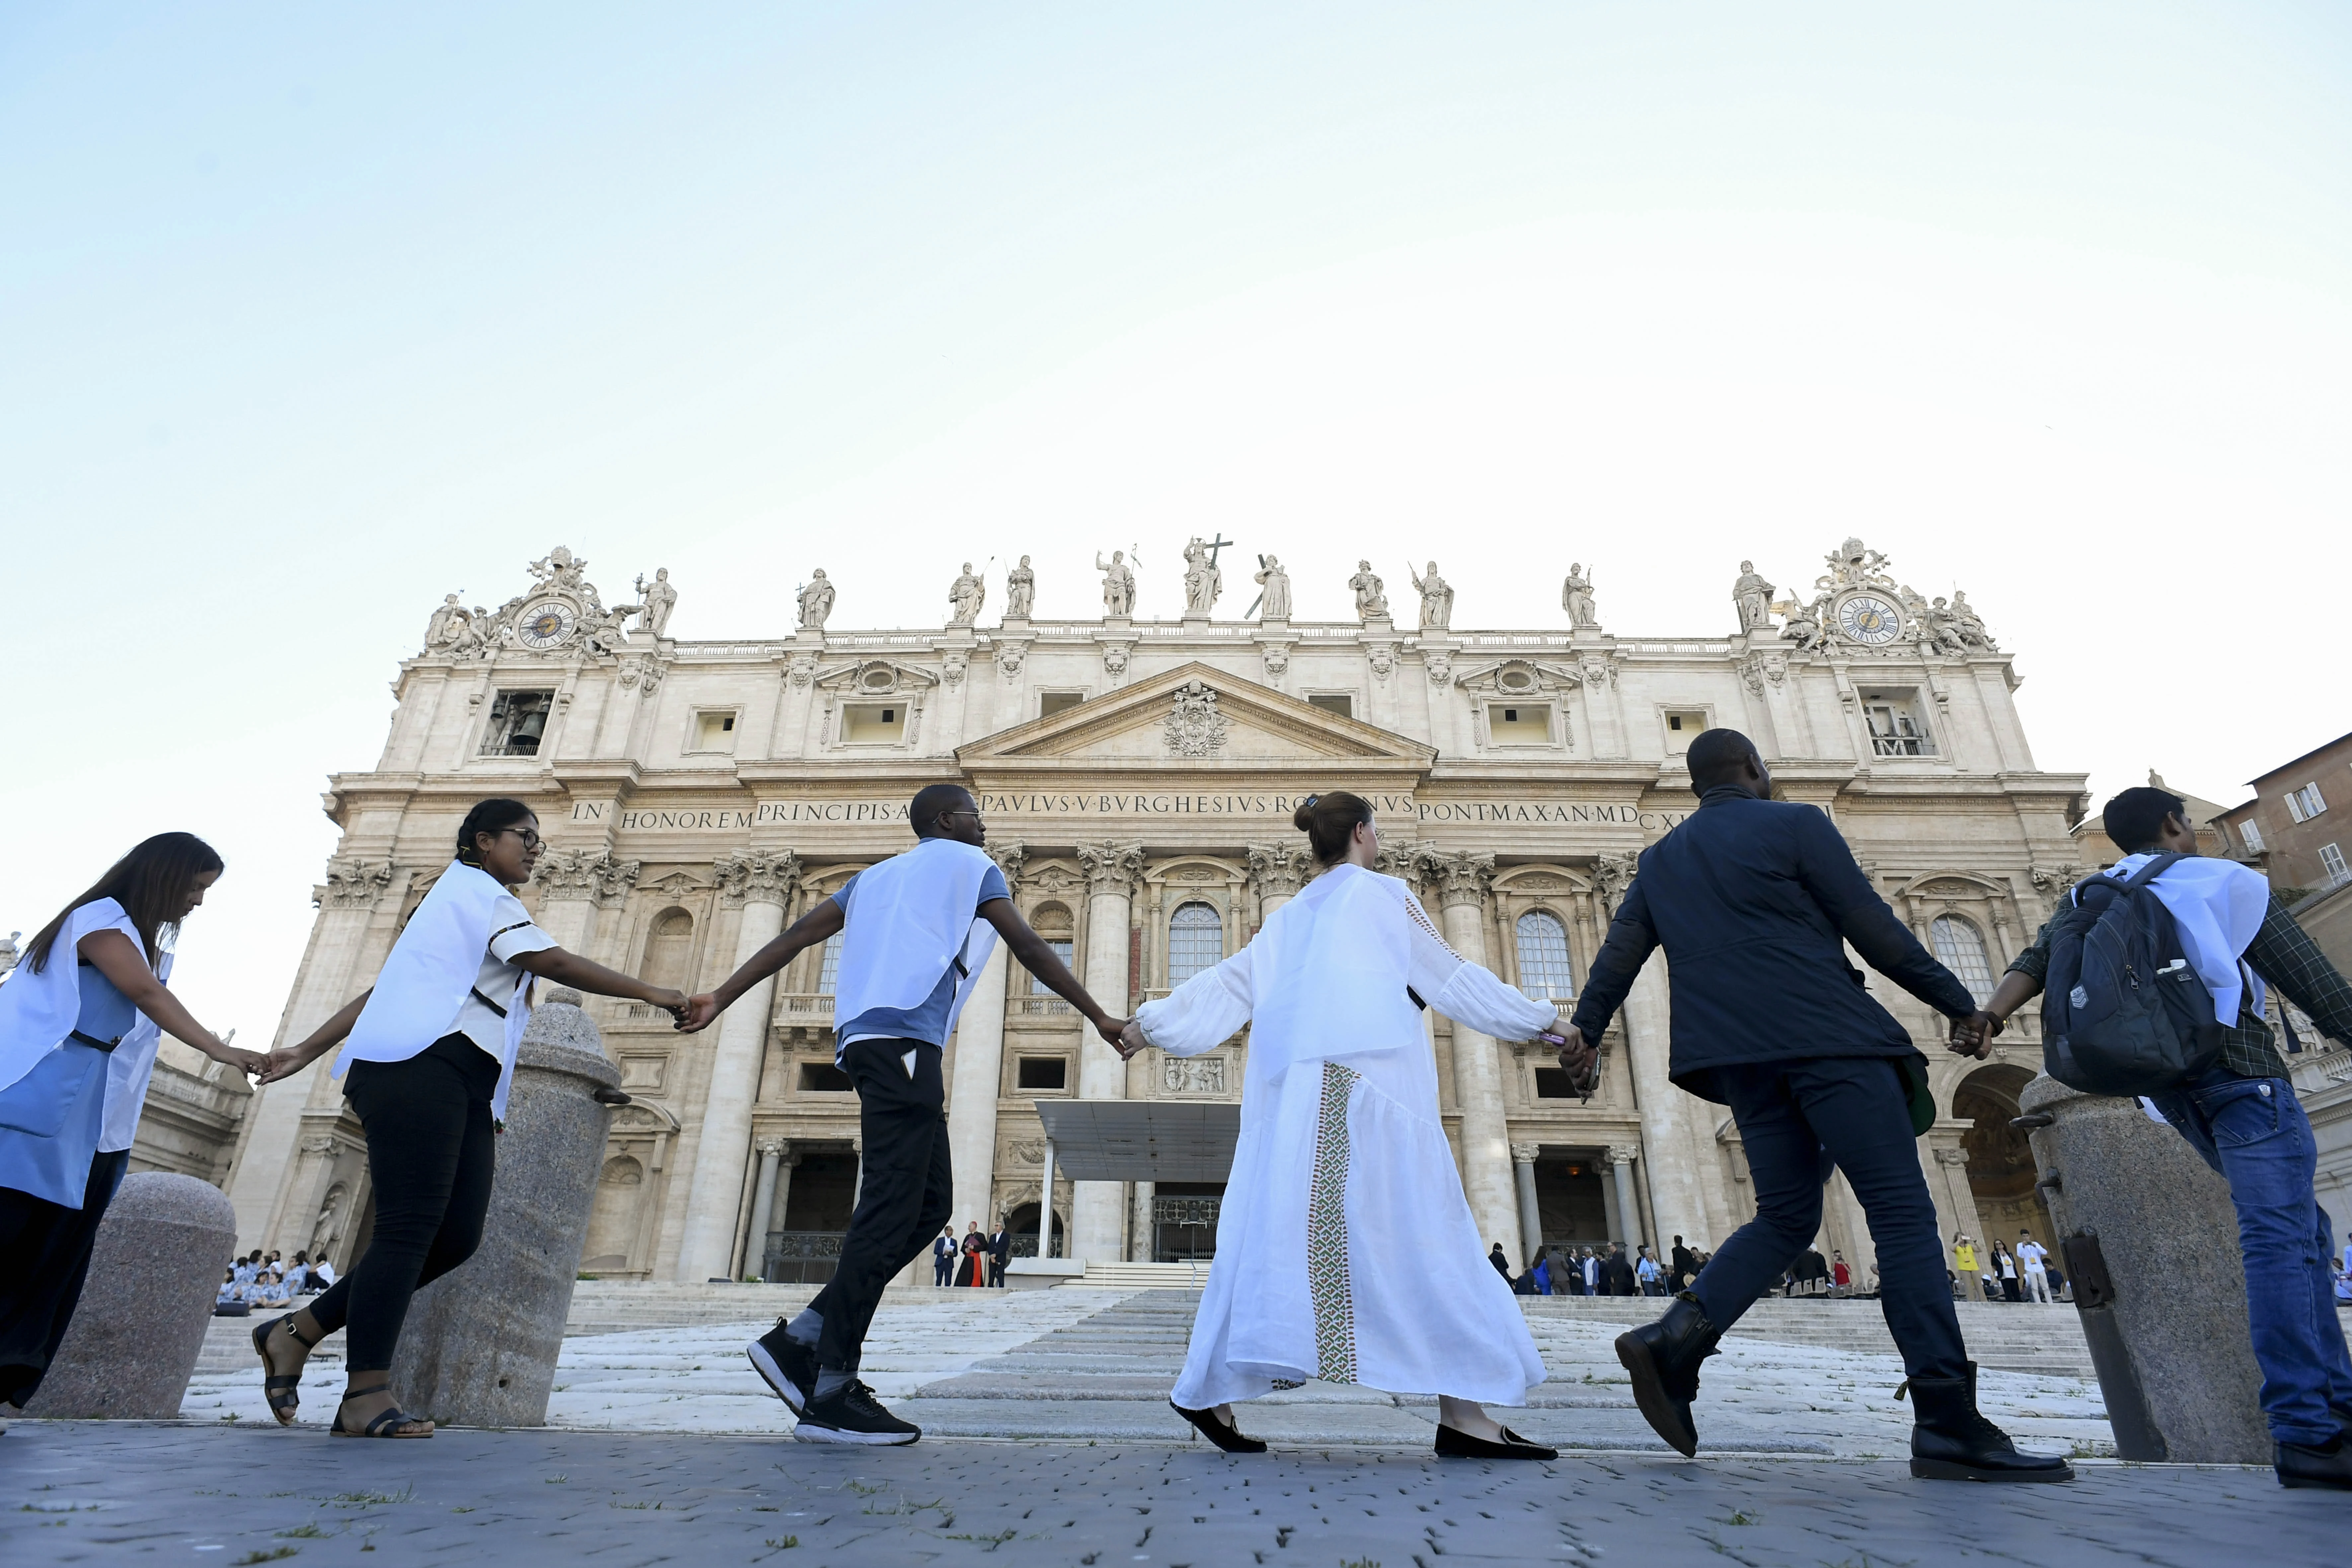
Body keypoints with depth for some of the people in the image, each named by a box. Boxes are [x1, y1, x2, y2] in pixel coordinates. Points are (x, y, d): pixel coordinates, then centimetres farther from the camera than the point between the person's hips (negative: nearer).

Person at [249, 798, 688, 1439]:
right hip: (419, 1066, -9)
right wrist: (648, 992, -8)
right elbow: (553, 962, -9)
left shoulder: (466, 905, 32)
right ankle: (366, 1396, -13)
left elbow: (382, 986, 29)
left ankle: (295, 1333, 9)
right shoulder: (475, 888, 3)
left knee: (457, 1236, -2)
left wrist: (306, 1052, 26)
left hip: (462, 1090, 9)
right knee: (409, 1227, -14)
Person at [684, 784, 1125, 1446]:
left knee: (930, 1203, 9)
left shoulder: (878, 873, 30)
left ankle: (801, 1340, 7)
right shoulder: (969, 863, 12)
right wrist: (1100, 1017, 9)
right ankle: (831, 1395, -10)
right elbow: (1030, 949, 6)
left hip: (865, 1038, 8)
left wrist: (720, 998, 18)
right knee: (891, 1210, -10)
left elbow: (799, 934, 21)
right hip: (905, 1039, -8)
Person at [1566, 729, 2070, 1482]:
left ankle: (1672, 1342, -5)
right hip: (1826, 1038, -6)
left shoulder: (1660, 860, 18)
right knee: (1902, 1213, -3)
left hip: (1742, 1057, 6)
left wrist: (1585, 1030, 26)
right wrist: (1959, 1003, 9)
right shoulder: (1794, 825, 2)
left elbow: (1617, 956, 17)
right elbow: (1874, 929, 0)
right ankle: (1949, 1424, -7)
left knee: (1786, 1217, 10)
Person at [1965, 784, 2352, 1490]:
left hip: (2168, 1081, 6)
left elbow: (2035, 962, 0)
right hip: (2237, 1067, -6)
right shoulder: (2227, 882, 2)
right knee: (2280, 1239, -13)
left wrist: (1990, 1017, -9)